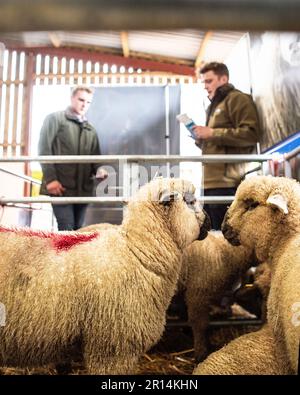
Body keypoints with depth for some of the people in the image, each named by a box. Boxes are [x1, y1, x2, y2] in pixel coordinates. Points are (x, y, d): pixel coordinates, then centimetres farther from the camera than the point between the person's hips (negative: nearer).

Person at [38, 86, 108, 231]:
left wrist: (99, 169, -4)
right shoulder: (54, 119, 6)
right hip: (61, 186, -5)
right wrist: (50, 179, -14)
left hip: (83, 189, 5)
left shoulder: (90, 129, 21)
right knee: (66, 229, -11)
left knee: (77, 229, 7)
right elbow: (44, 149, -4)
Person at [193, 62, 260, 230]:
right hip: (211, 182, 9)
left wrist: (211, 133, -14)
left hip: (226, 183, -9)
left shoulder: (237, 99, 0)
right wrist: (201, 140, 13)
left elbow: (251, 134, -15)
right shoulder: (214, 105, 27)